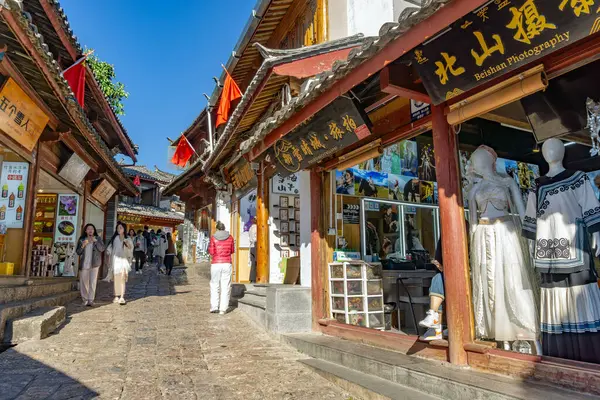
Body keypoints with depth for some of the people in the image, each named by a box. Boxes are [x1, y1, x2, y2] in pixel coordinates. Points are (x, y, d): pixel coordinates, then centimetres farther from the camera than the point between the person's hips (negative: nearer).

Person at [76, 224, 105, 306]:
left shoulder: (98, 238, 4)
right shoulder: (81, 240, 8)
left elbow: (102, 249, -8)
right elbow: (78, 252, 6)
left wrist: (95, 241, -19)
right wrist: (82, 245, -12)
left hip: (94, 264, -2)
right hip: (84, 264, 2)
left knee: (92, 282, -10)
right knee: (83, 282, 9)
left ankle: (91, 300, -9)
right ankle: (84, 299, 23)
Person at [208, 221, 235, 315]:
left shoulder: (213, 238, -2)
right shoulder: (230, 237, 3)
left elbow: (211, 252, -2)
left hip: (216, 264, -1)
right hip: (227, 263, 1)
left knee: (214, 285, 12)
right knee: (225, 286, 4)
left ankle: (214, 307, 8)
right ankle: (223, 309, 3)